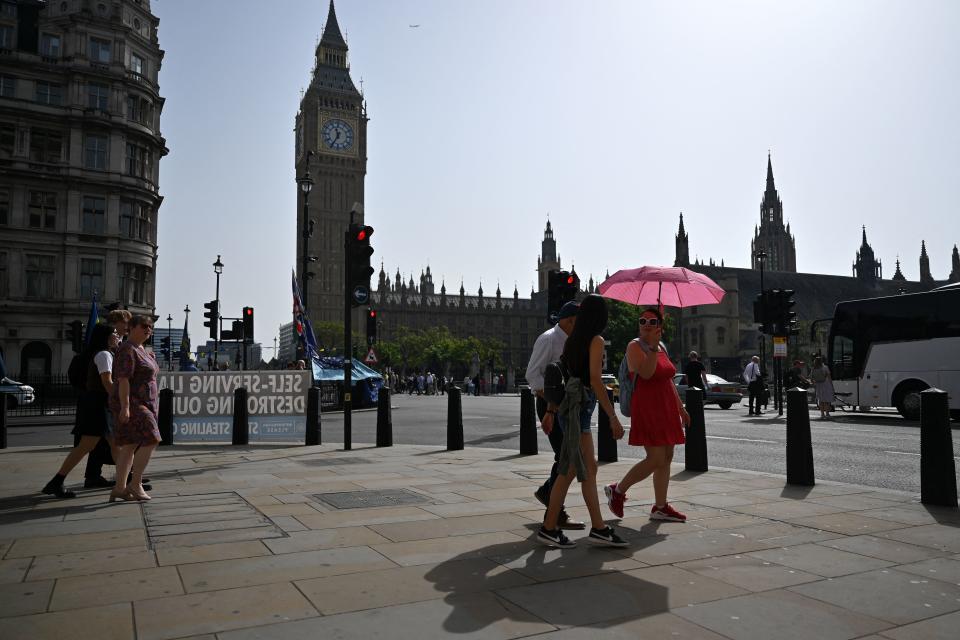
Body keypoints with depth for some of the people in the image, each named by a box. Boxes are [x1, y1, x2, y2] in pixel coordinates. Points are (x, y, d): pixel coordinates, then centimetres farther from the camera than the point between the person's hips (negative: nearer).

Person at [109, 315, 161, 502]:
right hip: (130, 404, -10)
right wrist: (125, 407, -26)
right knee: (150, 440, -15)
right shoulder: (127, 350, -15)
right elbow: (123, 379, -22)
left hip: (141, 404, 10)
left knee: (129, 446, 8)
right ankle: (135, 484, -8)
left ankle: (119, 488, 11)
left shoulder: (140, 350, 17)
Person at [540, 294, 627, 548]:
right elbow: (595, 380, -17)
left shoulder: (572, 340, 12)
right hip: (578, 408, -9)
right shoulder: (596, 341, -10)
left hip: (570, 406, 9)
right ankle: (549, 528, 4)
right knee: (570, 470, -3)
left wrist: (551, 410, 20)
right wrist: (613, 417, -17)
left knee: (589, 468, 11)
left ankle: (598, 528, 16)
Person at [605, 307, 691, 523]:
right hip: (647, 408, -8)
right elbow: (645, 372, -25)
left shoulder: (661, 348, 16)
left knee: (666, 458, 9)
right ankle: (617, 490, 7)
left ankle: (660, 507, 17)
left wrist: (681, 408, 22)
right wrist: (652, 346, -29)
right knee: (656, 460, -11)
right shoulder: (635, 346, -8)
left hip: (666, 409, 8)